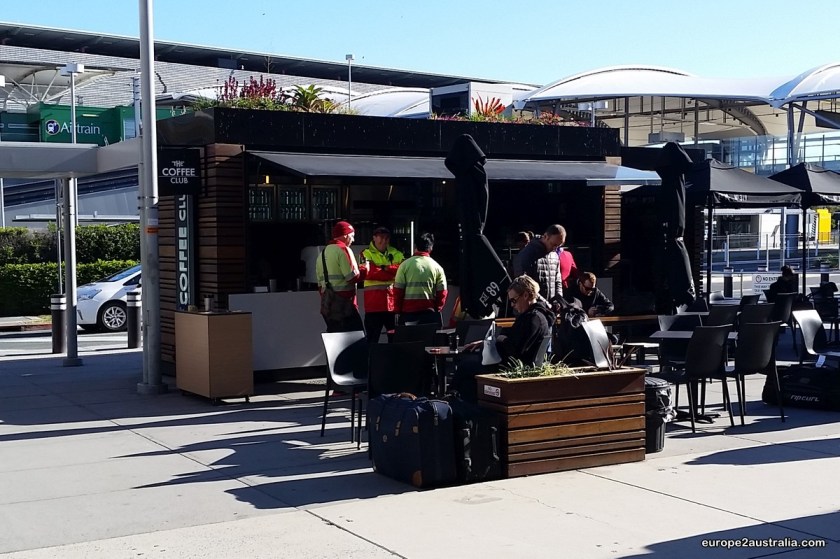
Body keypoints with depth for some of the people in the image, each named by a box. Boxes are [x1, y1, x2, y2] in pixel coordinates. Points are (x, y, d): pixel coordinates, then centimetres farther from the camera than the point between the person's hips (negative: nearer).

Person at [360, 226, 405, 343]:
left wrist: (384, 268, -13)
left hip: (393, 300, 4)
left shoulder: (395, 253, 13)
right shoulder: (367, 254, 1)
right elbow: (367, 272, -15)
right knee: (372, 338, 1)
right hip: (374, 302, -4)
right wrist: (392, 272, -10)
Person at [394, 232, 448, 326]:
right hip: (430, 312, 1)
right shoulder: (437, 267, 3)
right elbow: (442, 293, 2)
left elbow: (398, 290, -2)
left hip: (408, 311, -1)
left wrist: (398, 310, 7)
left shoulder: (405, 265, -1)